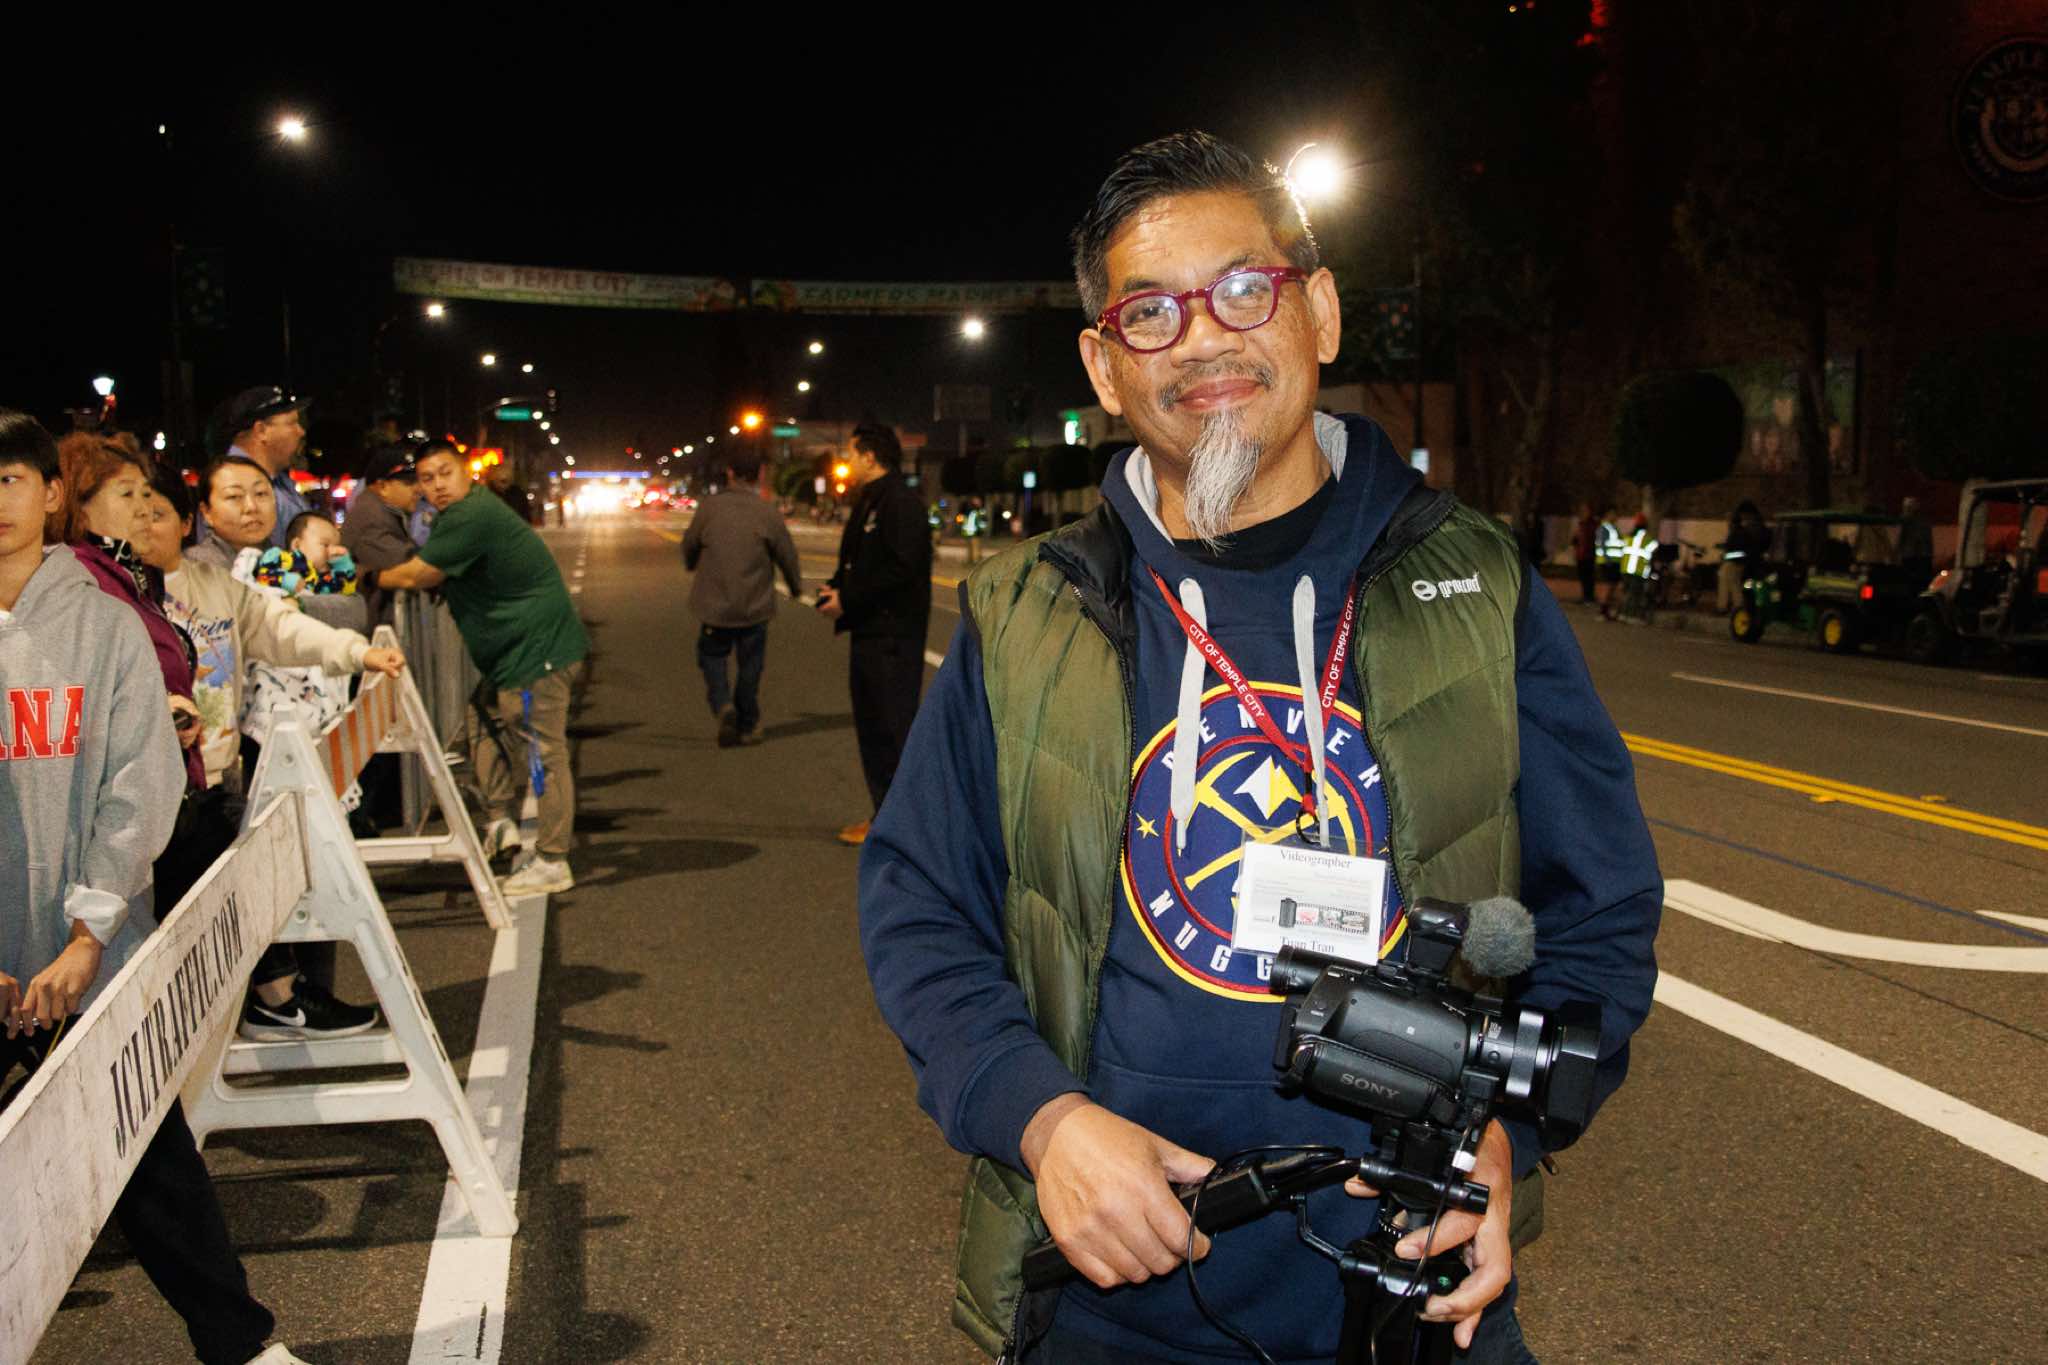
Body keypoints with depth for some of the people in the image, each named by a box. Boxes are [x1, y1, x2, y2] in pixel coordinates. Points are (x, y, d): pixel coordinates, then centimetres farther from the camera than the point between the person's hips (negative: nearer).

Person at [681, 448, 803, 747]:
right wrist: (796, 586, 20)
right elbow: (786, 554, 0)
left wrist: (691, 565, 30)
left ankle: (723, 705, -10)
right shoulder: (767, 512, -8)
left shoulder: (710, 506, -7)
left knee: (713, 656, 15)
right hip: (755, 607, 0)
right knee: (750, 665, 13)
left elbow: (690, 544, 6)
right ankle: (747, 726, 20)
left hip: (715, 603, 0)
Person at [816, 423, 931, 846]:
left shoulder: (900, 502, -13)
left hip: (893, 636, -11)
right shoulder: (868, 503, 18)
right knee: (870, 725, 13)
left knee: (893, 724, -8)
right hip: (868, 632, 11)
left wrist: (848, 599, -19)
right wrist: (835, 588, 3)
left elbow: (901, 568, -23)